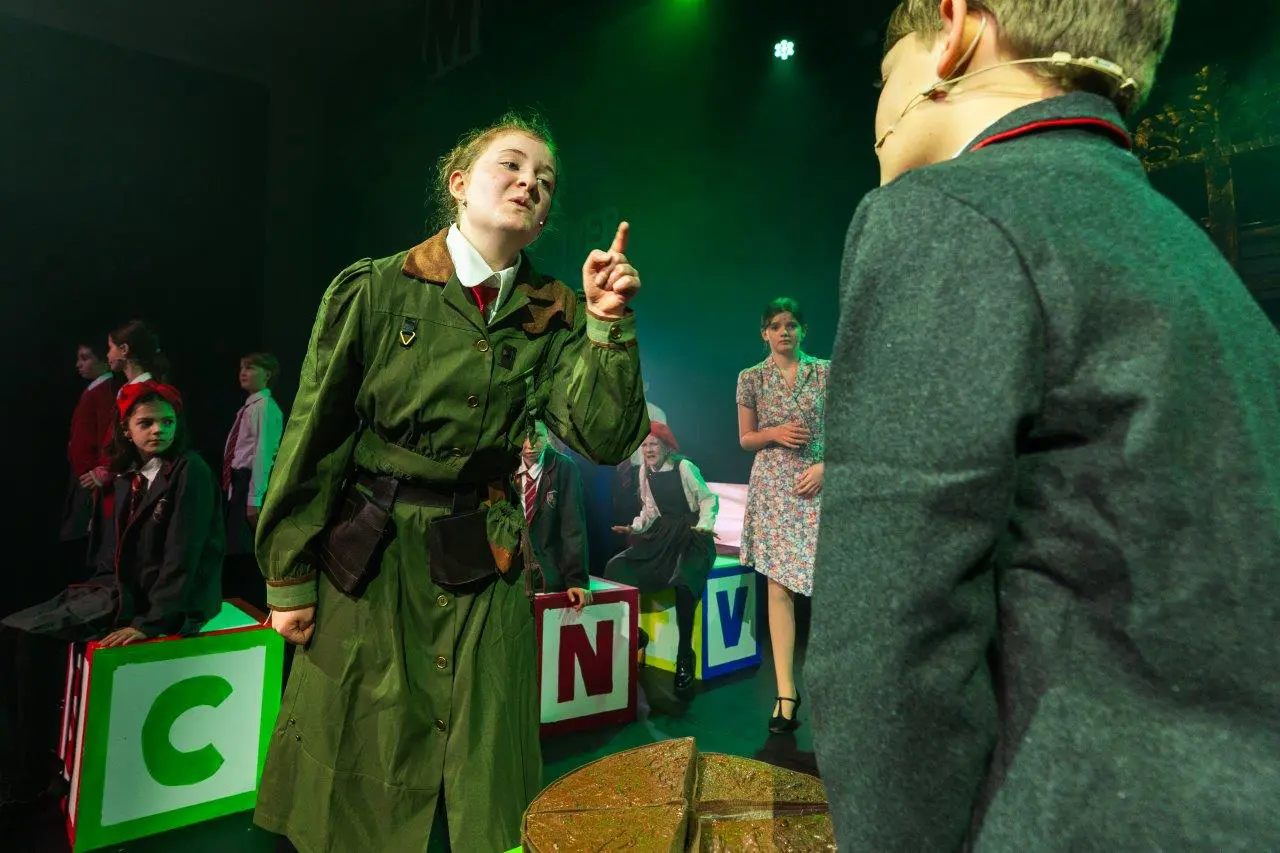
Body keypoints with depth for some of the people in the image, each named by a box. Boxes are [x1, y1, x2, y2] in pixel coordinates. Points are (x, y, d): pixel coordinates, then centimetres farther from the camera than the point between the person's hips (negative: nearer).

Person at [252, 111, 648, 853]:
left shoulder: (554, 317, 2)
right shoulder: (376, 290, -5)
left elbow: (607, 439, -8)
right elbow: (314, 439, -3)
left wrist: (608, 325, -17)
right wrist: (288, 576, -1)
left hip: (485, 569, 2)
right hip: (367, 563, -1)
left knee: (482, 787, 11)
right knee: (354, 779, 13)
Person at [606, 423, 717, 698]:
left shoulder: (684, 467, -10)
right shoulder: (645, 472, 10)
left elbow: (709, 499, -5)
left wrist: (704, 525, -20)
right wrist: (634, 528, 2)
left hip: (691, 535, -6)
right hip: (663, 535, 7)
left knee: (684, 582, -34)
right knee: (617, 569, -10)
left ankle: (685, 657, -19)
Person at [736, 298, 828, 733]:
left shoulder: (826, 371, 5)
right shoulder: (751, 378, 6)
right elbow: (745, 439, 9)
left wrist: (825, 466, -10)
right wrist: (775, 433, -10)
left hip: (818, 481, 0)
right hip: (773, 486, 0)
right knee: (779, 586, 0)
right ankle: (786, 692, 6)